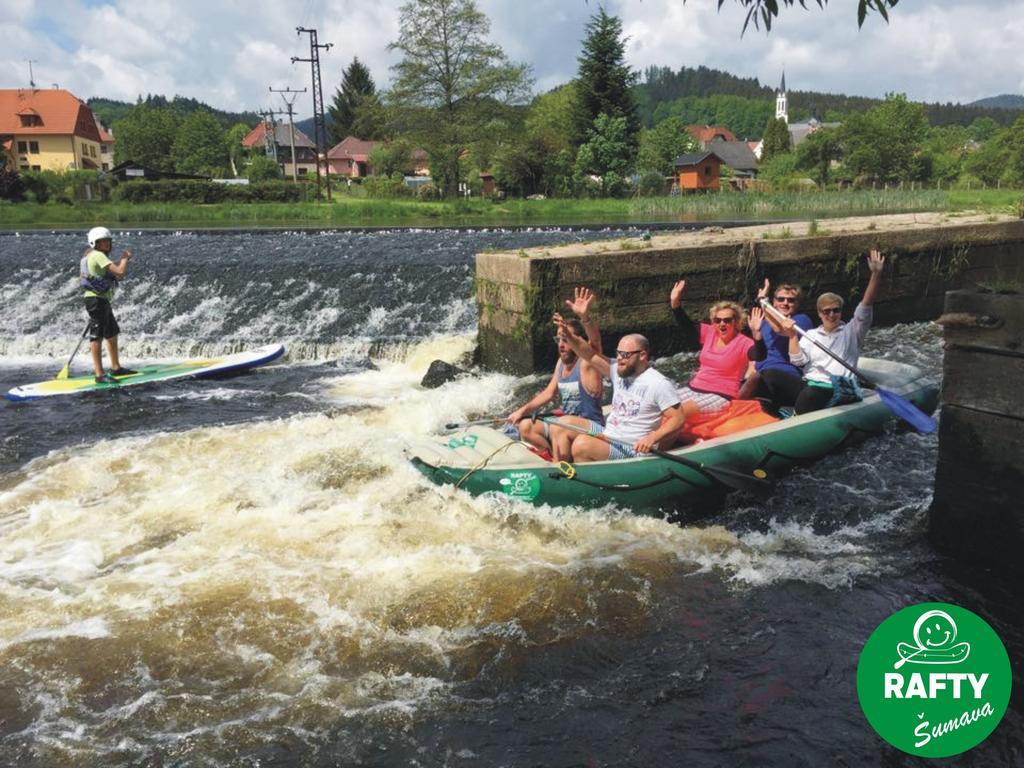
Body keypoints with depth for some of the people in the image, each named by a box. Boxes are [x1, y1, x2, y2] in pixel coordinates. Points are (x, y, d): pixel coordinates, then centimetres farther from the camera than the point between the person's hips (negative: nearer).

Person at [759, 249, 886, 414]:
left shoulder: (851, 332, 14)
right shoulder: (811, 334, 22)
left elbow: (865, 307, -1)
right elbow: (797, 360, 9)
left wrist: (876, 274, -11)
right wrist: (792, 337, -6)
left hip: (836, 391, -4)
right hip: (808, 384, 4)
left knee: (810, 395, -39)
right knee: (769, 375, -19)